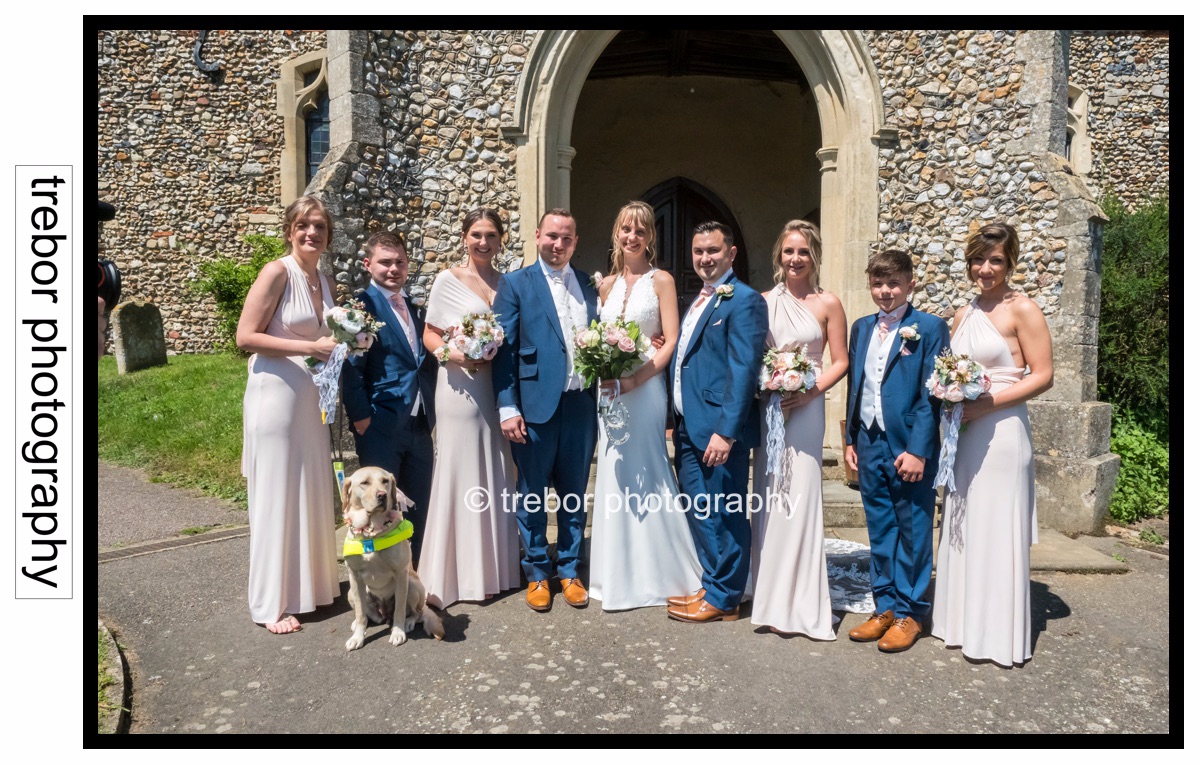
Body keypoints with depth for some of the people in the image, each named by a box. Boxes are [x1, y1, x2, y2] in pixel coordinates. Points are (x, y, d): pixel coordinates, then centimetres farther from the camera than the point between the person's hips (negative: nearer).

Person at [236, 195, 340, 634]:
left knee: (313, 493, 13)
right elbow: (246, 336, -15)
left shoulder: (323, 280, 12)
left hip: (311, 397, 7)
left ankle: (311, 584, 28)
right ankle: (273, 603, 13)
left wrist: (343, 343, 3)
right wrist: (310, 348, -19)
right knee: (275, 497, 1)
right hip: (276, 395, -7)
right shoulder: (277, 272, -10)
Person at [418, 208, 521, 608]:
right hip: (462, 387, -4)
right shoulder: (448, 279, 0)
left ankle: (497, 567, 23)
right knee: (462, 476, -2)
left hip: (499, 389, 4)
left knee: (496, 476, 10)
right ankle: (463, 574, 9)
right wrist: (453, 354, -19)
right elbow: (430, 334, 0)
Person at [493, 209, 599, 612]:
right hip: (536, 405, -3)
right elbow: (504, 348, -4)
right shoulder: (515, 283, 0)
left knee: (574, 495, 13)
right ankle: (537, 574, 25)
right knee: (532, 496, 8)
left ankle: (570, 571, 28)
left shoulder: (589, 284, 11)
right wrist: (507, 407, -10)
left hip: (581, 405, 3)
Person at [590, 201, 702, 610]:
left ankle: (656, 575, 15)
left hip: (645, 387, -5)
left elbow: (671, 342, -8)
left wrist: (635, 379, -18)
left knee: (645, 477, -1)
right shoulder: (607, 285, 14)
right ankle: (619, 576, 21)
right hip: (609, 388, 5)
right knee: (614, 477, 8)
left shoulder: (661, 280, -1)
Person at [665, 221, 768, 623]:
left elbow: (744, 370, -17)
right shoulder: (698, 301, 17)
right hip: (689, 428, 9)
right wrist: (678, 422, 15)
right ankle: (711, 587, 31)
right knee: (700, 514, 16)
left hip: (719, 429, -9)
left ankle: (723, 599, 17)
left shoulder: (744, 300, -10)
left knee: (724, 515, 3)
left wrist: (726, 431, -22)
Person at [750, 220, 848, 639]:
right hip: (765, 408, 3)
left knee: (799, 496, -5)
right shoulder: (764, 302, 9)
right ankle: (772, 598, 19)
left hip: (805, 408, -3)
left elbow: (840, 361, 0)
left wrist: (809, 392, -14)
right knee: (768, 497, 7)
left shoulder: (828, 304, 0)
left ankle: (800, 603, 8)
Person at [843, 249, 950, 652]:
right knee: (879, 531, 13)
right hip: (870, 444, 5)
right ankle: (885, 606, 25)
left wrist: (918, 449, -15)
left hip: (910, 447, -5)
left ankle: (909, 612, 20)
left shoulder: (930, 328, -5)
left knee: (913, 531, 6)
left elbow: (932, 394, -10)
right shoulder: (861, 328, 12)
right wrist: (851, 439, 11)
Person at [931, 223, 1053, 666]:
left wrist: (987, 403, -18)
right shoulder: (964, 314, 13)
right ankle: (964, 623, 26)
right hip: (963, 433, 7)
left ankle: (1000, 634, 15)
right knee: (962, 527, 12)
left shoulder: (1022, 310, -7)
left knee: (996, 530, 0)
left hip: (1001, 432, -7)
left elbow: (1043, 376, -11)